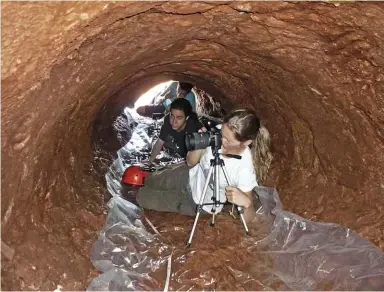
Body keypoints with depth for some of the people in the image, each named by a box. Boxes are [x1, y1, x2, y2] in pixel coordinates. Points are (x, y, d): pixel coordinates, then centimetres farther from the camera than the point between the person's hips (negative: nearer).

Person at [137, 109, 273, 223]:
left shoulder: (245, 170, -37)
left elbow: (247, 219, -27)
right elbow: (190, 163, -10)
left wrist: (246, 202, -51)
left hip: (199, 203, -4)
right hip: (190, 177, 4)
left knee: (142, 197, 6)